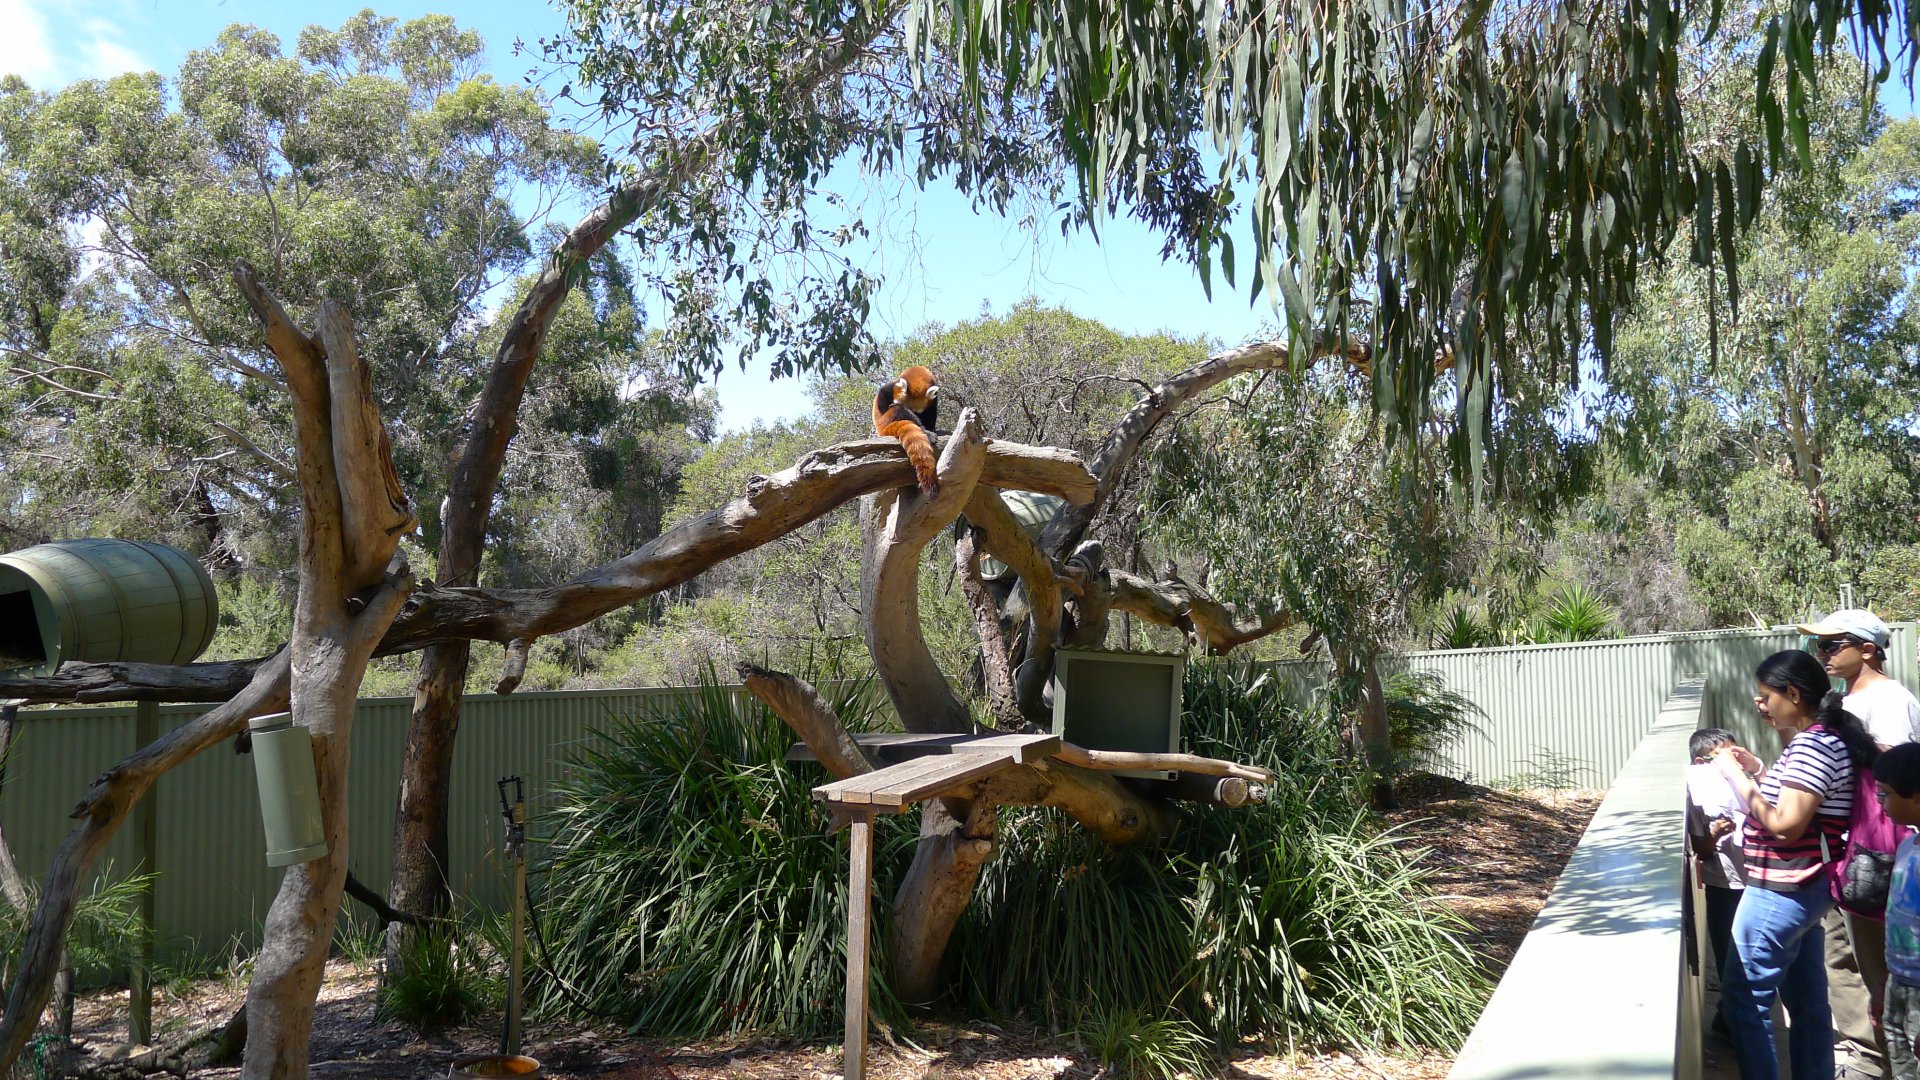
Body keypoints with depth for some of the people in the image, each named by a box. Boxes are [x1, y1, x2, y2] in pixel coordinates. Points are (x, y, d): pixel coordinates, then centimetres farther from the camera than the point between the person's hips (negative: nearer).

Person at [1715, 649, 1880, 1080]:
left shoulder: (1812, 745, -20)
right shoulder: (1822, 738, 11)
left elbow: (1785, 824, -25)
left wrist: (1736, 778, -17)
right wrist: (1757, 770, 8)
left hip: (1783, 892, -11)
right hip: (1802, 887, 11)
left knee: (1744, 998, -3)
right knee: (1806, 999, 17)